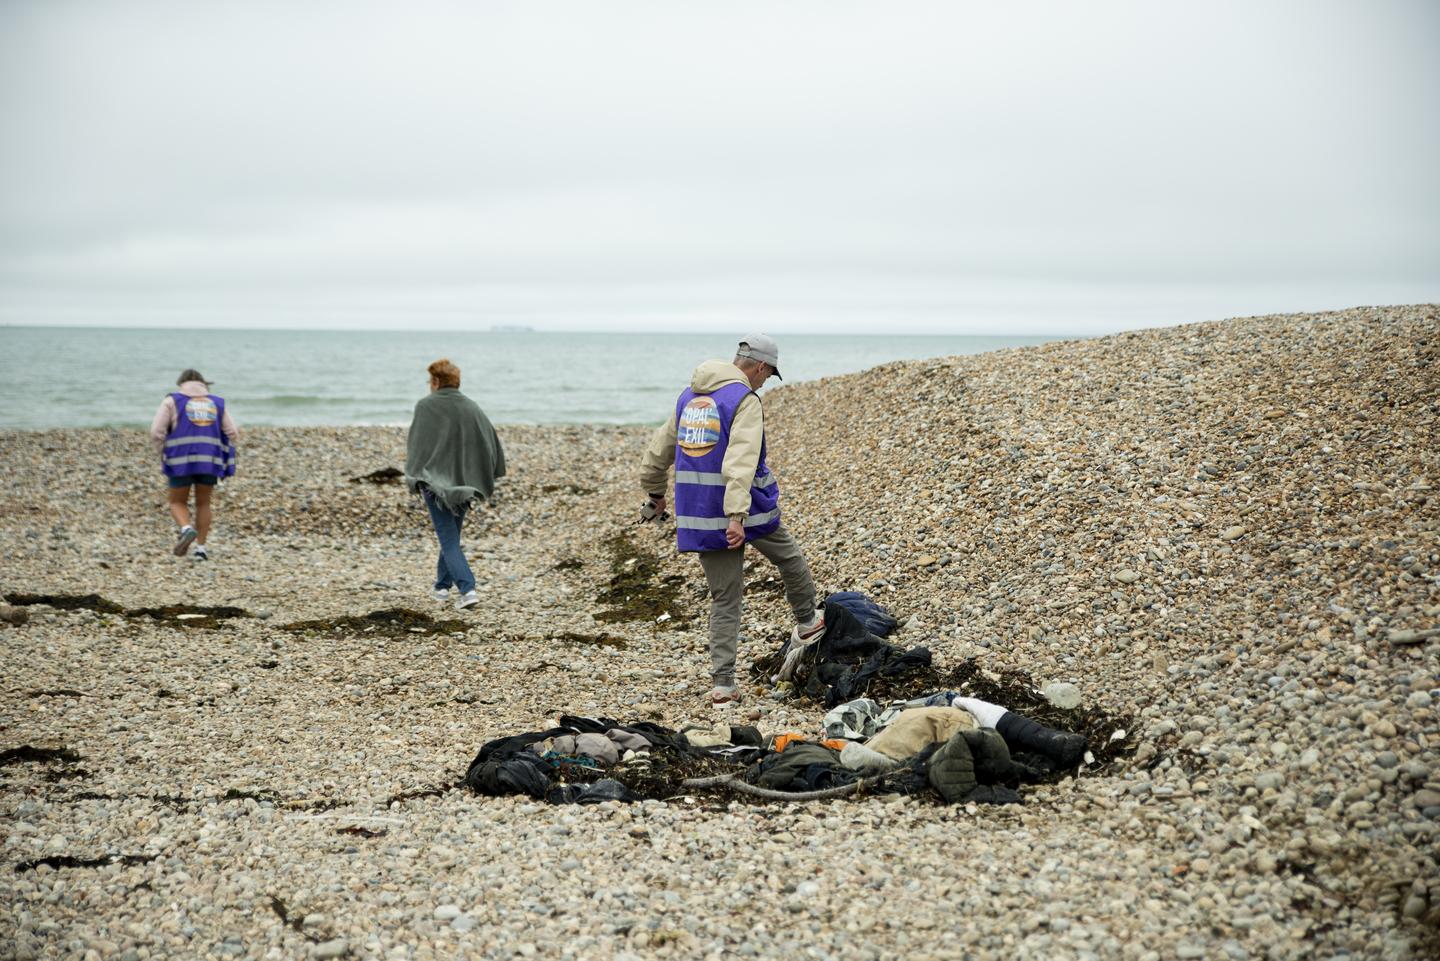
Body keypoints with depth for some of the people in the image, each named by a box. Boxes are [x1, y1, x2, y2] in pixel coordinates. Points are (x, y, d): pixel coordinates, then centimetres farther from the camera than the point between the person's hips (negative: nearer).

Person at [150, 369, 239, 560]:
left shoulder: (172, 401, 9)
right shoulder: (217, 403, 16)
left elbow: (156, 432, -2)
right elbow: (232, 433, 6)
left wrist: (163, 457, 12)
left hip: (181, 462, -2)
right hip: (209, 461, 2)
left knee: (177, 504, 12)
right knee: (203, 504, 19)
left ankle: (187, 530, -18)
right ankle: (201, 549, 10)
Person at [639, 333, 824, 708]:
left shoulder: (689, 396, 11)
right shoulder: (746, 400, -12)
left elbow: (659, 448, 21)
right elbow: (741, 460, -26)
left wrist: (654, 493, 35)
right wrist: (737, 516, -34)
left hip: (699, 516, 6)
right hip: (746, 509, -6)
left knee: (724, 600, 10)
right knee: (790, 560, 23)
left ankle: (723, 685, 5)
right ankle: (807, 624, 43)